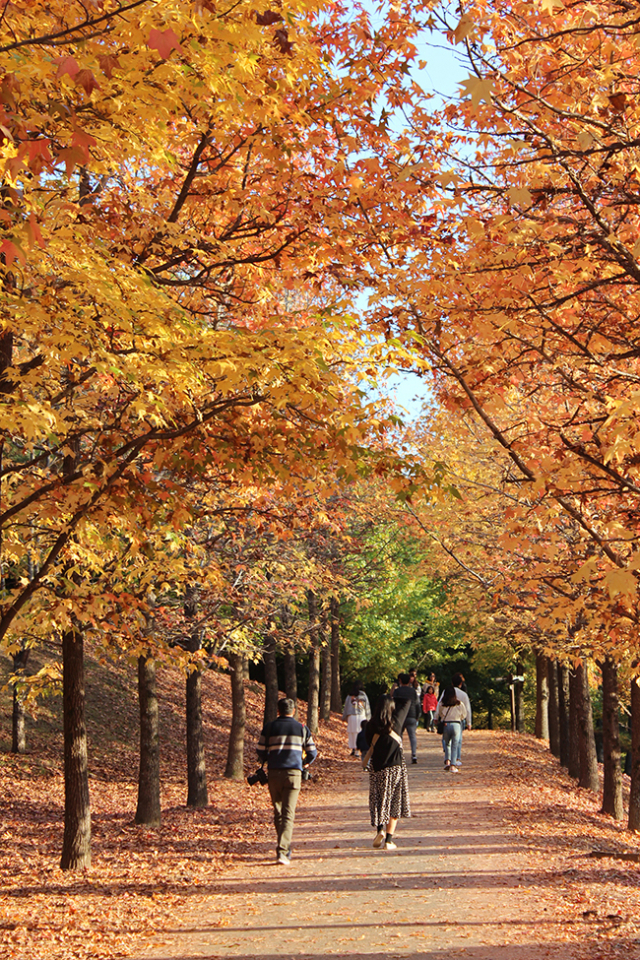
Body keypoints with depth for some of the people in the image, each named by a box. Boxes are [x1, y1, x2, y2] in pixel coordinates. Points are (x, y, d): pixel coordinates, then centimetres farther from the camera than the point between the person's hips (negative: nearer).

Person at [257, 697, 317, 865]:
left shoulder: (269, 727, 6)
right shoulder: (302, 728, 8)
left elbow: (261, 750, 6)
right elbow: (312, 752, 11)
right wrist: (305, 764, 32)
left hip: (274, 773, 1)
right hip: (293, 773, -1)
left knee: (278, 812, 15)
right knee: (288, 814, -5)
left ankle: (285, 847, 21)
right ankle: (282, 851, -18)